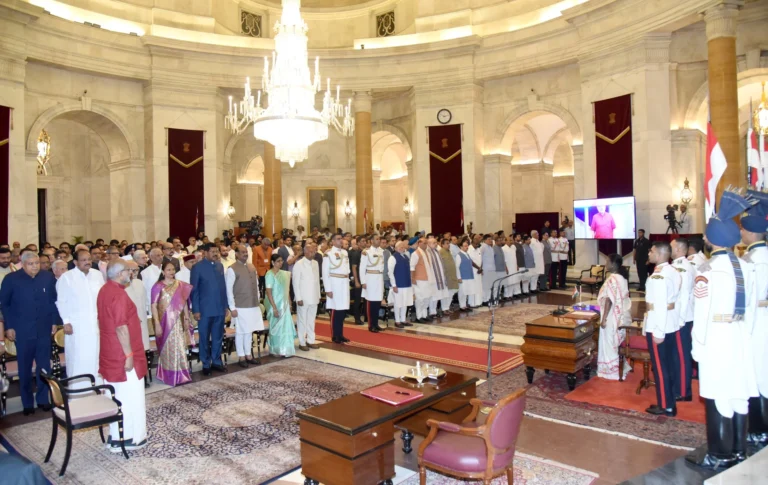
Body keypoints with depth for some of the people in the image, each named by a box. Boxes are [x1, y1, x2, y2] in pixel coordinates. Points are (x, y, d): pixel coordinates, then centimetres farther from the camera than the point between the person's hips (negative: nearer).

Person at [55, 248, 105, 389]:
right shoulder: (66, 277, -5)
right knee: (78, 359, 2)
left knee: (96, 357, 8)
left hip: (96, 324, 4)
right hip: (77, 325, -3)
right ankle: (77, 390, 14)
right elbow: (61, 302, -3)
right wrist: (66, 322, -7)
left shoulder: (98, 275, 5)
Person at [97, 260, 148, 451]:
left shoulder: (105, 290, 9)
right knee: (129, 396, 2)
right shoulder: (118, 294, -22)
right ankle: (129, 438, 11)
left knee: (116, 396, 16)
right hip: (122, 354, -10)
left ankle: (115, 436, 25)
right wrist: (129, 354, -20)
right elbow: (121, 328, -24)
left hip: (110, 352, 10)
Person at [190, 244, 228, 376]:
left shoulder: (220, 266, 7)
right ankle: (206, 364, 21)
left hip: (220, 308, 4)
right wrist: (195, 309, -9)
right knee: (204, 338, 9)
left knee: (218, 337, 12)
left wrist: (225, 305, 8)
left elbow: (223, 286, 9)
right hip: (205, 309, -4)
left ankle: (216, 361, 25)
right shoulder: (197, 267, -6)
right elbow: (194, 290, -6)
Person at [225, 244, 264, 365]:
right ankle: (241, 357, 15)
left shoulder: (252, 266, 9)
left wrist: (258, 299, 12)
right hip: (240, 307, -6)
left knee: (249, 331, 13)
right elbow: (228, 290, -12)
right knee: (240, 332, 4)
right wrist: (232, 308, -14)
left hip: (253, 305, 6)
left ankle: (248, 355, 24)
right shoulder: (232, 269, -11)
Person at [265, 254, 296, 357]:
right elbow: (269, 292, -17)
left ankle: (285, 350, 17)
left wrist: (289, 304, 11)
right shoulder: (270, 274, -13)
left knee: (286, 327, 7)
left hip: (284, 304, 6)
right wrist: (274, 308, -20)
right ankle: (276, 350, 16)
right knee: (277, 327, 3)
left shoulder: (284, 273, 7)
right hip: (276, 305, -6)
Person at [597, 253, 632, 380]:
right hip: (621, 316, 9)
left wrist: (603, 318, -19)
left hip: (612, 317, -9)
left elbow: (609, 300, -23)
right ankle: (620, 367, 27)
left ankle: (612, 370, 11)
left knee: (610, 343, 2)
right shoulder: (622, 278, 8)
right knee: (617, 342, 18)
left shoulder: (612, 279, -21)